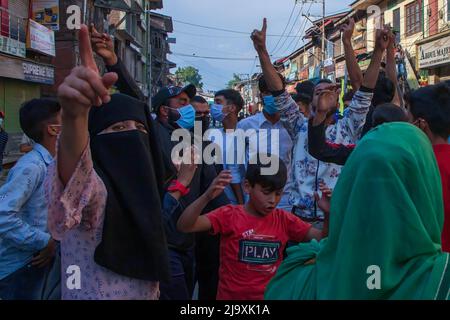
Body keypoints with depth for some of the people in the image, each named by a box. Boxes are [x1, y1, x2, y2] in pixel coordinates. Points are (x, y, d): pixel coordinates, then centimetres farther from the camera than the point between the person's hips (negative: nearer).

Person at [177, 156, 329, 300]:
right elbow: (184, 226, -20)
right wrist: (207, 196, -36)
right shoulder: (229, 215, -10)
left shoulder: (284, 220, 0)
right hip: (231, 296, -1)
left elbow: (322, 240, 1)